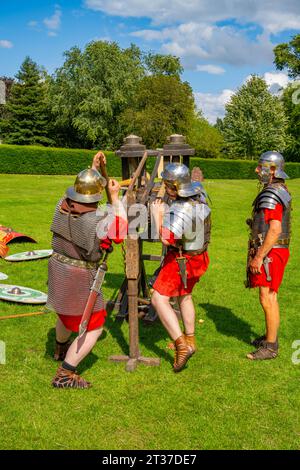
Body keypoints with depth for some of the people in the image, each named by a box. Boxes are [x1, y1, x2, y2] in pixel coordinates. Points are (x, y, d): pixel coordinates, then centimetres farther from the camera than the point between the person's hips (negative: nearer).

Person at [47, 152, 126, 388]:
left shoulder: (62, 206, -8)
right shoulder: (97, 222, -28)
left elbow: (80, 195, 15)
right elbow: (120, 233, -10)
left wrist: (94, 169, 11)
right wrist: (115, 197, -11)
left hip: (58, 269, 8)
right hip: (80, 278, -8)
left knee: (68, 311, 33)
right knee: (94, 327, 6)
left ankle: (61, 349, 59)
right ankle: (64, 375, 1)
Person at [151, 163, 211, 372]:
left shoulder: (179, 211, -32)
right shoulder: (199, 193, -6)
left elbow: (166, 238, -39)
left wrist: (158, 214, -25)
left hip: (181, 260, -9)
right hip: (199, 256, 9)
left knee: (159, 299, -7)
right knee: (185, 295, 25)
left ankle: (182, 345, -13)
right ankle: (190, 339, 37)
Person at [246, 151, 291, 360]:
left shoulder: (270, 195, -19)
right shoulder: (282, 190, 13)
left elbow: (275, 229, -27)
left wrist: (259, 257, -24)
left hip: (269, 253, -11)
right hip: (277, 250, 11)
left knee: (268, 299, -4)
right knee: (270, 297, 18)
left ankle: (270, 346, 4)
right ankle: (270, 336, 30)